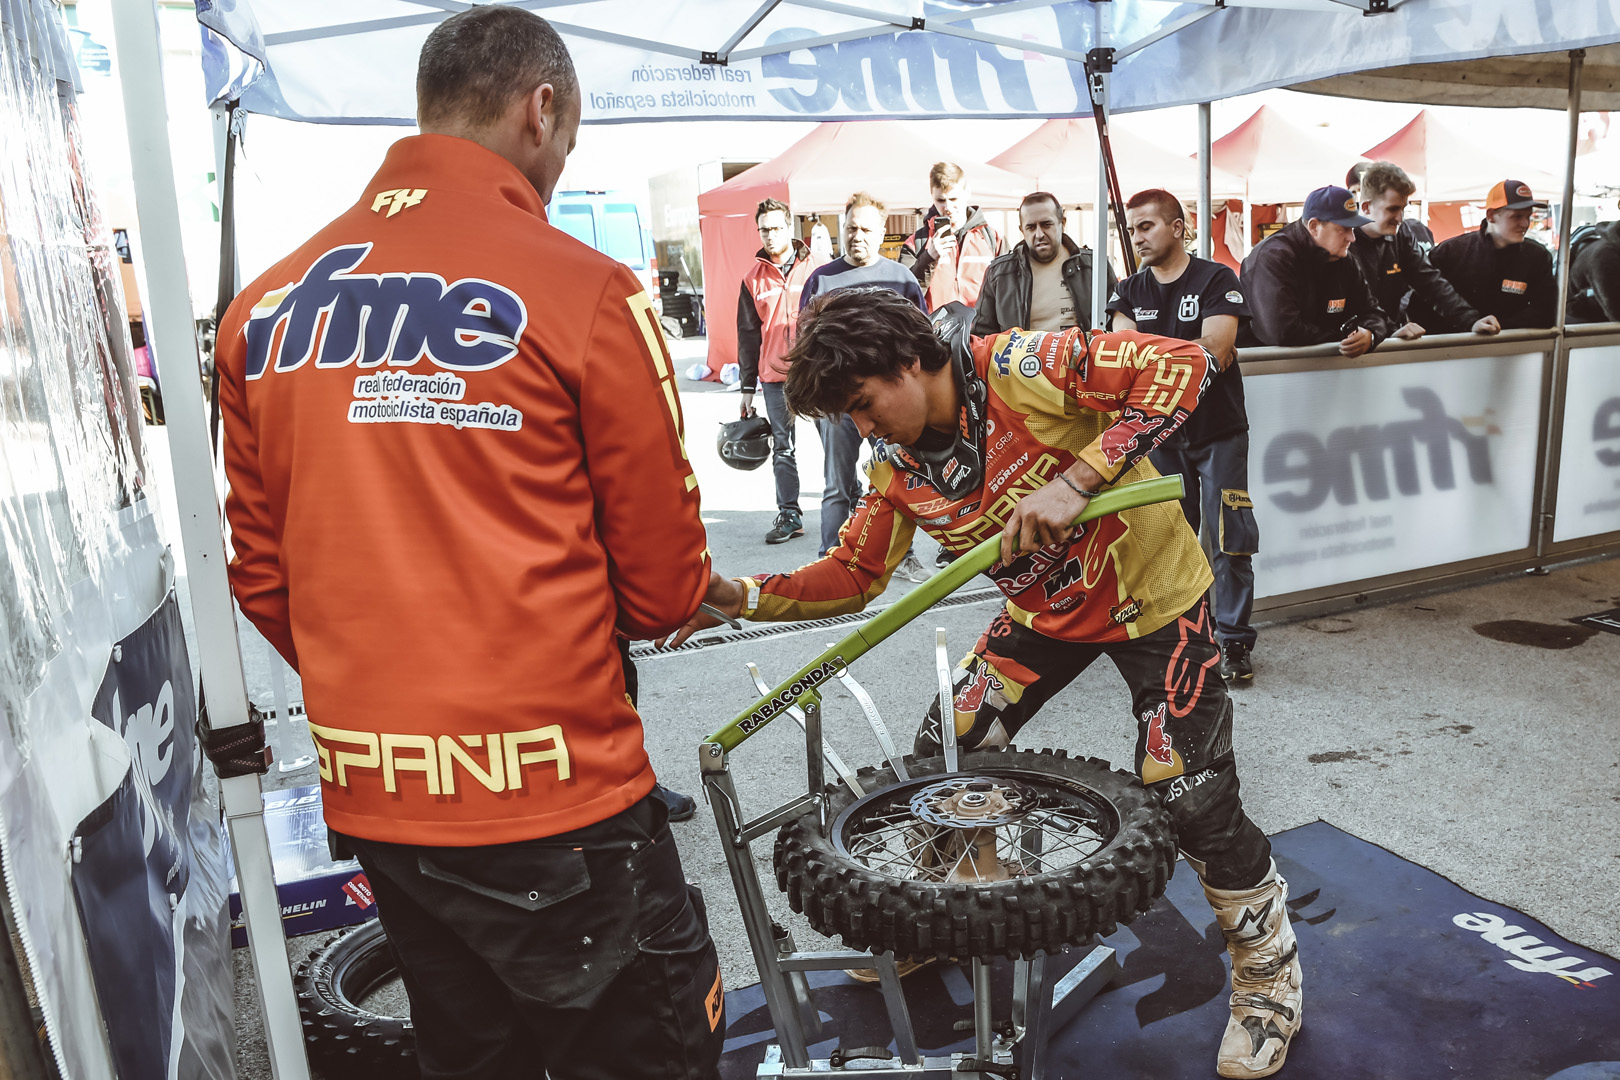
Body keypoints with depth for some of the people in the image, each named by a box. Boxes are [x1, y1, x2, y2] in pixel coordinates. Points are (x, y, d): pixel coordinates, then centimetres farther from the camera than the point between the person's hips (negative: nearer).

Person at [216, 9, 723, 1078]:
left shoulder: (265, 307, 4)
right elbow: (663, 585, -9)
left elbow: (261, 576, 9)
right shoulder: (585, 290, -14)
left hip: (367, 794, 7)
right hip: (548, 799, -6)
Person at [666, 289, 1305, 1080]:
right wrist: (745, 597, -16)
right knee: (946, 753, 5)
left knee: (1192, 797, -8)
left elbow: (1182, 364, -30)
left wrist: (1074, 480, -39)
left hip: (1151, 595, -6)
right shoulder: (899, 469, -6)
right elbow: (852, 577, -1)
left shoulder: (1019, 369, -27)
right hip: (1046, 611, 6)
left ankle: (1269, 973, 21)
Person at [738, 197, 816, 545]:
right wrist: (748, 386, 9)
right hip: (775, 377, 2)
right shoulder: (754, 278, 8)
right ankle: (789, 515, 10)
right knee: (782, 448, 4)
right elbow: (748, 334, 11)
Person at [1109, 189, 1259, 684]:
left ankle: (1235, 639, 8)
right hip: (1158, 428, 3)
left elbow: (1217, 348, -17)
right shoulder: (1129, 292, 9)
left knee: (1231, 540, -3)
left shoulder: (1217, 279, -3)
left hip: (1218, 429, -3)